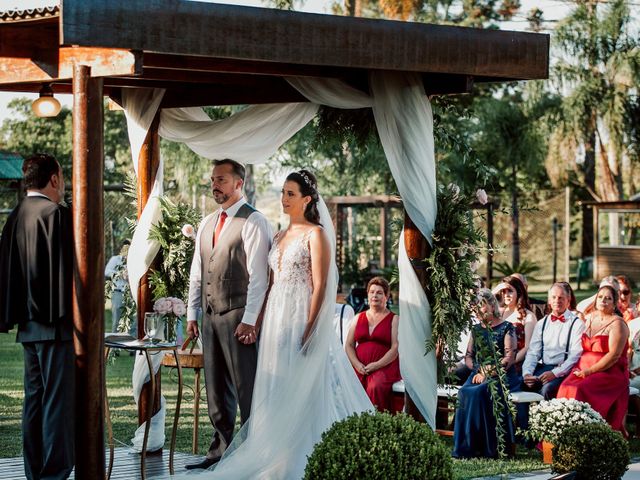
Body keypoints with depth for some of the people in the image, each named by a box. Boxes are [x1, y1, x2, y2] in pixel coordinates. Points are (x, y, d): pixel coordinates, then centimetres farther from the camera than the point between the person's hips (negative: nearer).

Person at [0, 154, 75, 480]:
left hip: (28, 324, 8)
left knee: (34, 398, 12)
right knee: (58, 400, -5)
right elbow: (65, 269, -17)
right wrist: (74, 316, -13)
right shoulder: (56, 214, -12)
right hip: (55, 324, -8)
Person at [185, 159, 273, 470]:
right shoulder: (207, 224, 16)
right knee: (216, 389, 11)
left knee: (246, 389, -5)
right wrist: (192, 313, 13)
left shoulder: (253, 222, -7)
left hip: (239, 316, -8)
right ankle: (221, 450, 19)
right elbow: (196, 272, 19)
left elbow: (258, 275, -13)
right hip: (210, 316, 8)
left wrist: (250, 320, -18)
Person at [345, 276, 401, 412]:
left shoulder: (394, 319, 10)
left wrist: (377, 365, -13)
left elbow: (396, 348, -2)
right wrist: (357, 364, -5)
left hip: (384, 367, -3)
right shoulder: (358, 318, 22)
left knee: (375, 388, -36)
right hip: (360, 369, 3)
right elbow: (349, 345, 15)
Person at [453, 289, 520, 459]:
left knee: (478, 392, -34)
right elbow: (468, 356, 19)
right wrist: (477, 370, -2)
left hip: (501, 376, -5)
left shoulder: (506, 328, 1)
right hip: (479, 375, 5)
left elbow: (509, 358, -7)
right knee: (464, 392, -28)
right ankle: (465, 446, -29)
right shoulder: (476, 329, 20)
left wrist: (488, 373, -14)